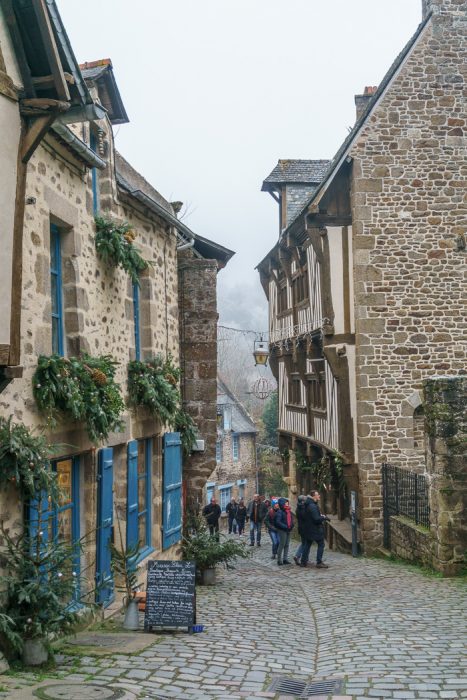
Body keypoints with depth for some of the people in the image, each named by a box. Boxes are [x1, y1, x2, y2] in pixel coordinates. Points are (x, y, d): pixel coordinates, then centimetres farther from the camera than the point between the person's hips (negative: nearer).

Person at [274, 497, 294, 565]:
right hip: (282, 530, -8)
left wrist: (291, 526, 1)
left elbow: (291, 519, 20)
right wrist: (285, 527, -21)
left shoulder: (289, 511, 11)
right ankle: (279, 560, 3)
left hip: (288, 530, 8)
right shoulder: (280, 512, -12)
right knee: (282, 544, -4)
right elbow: (278, 522, -18)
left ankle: (285, 559, 17)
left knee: (287, 545, 10)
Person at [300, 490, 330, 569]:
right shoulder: (313, 506, -20)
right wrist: (325, 518, -9)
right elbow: (316, 519, -25)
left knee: (307, 544, 14)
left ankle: (303, 561, 17)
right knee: (321, 544, -1)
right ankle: (319, 562, -2)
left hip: (308, 529, 9)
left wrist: (321, 516, 10)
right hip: (315, 529, -9)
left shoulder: (308, 505, 11)